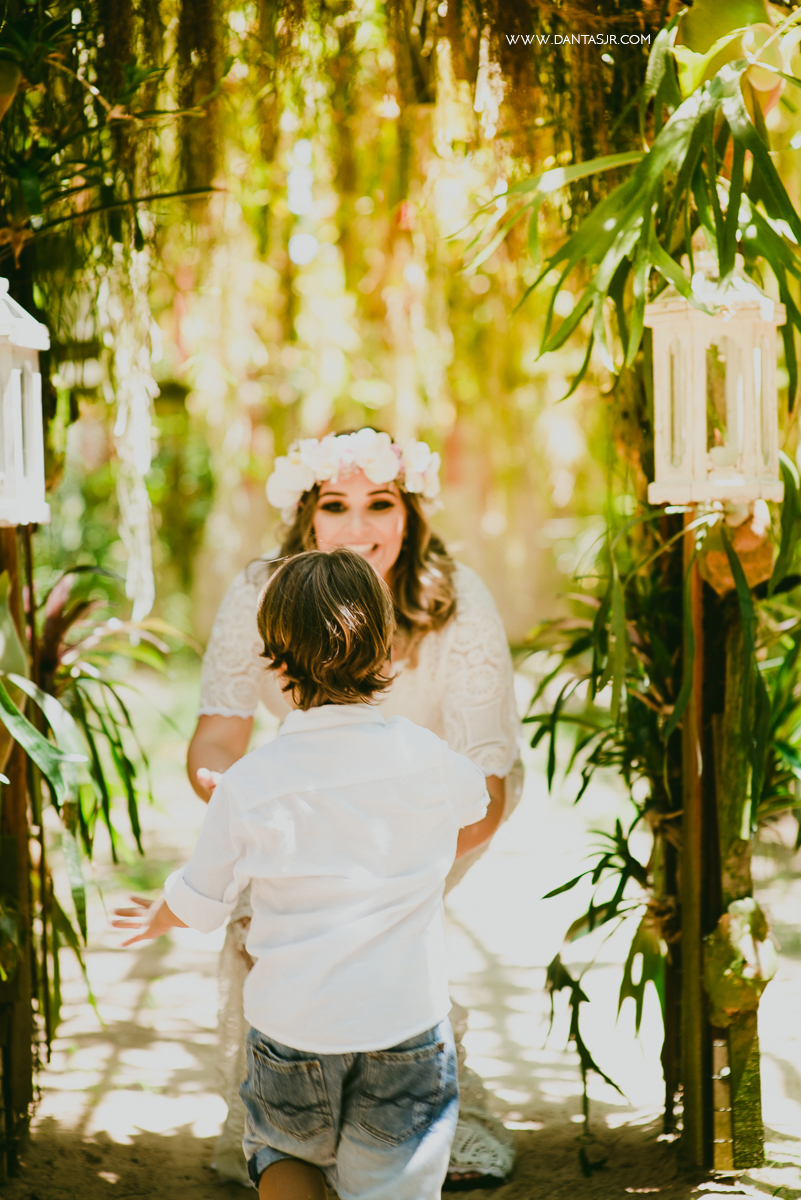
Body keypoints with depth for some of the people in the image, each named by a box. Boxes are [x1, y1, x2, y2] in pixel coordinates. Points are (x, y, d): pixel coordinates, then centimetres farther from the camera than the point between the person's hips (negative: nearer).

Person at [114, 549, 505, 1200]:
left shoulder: (248, 785, -11)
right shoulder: (427, 757, -6)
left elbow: (199, 902, 4)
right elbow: (484, 813, 19)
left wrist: (155, 920, 28)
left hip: (292, 1034, 0)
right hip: (407, 1033, 0)